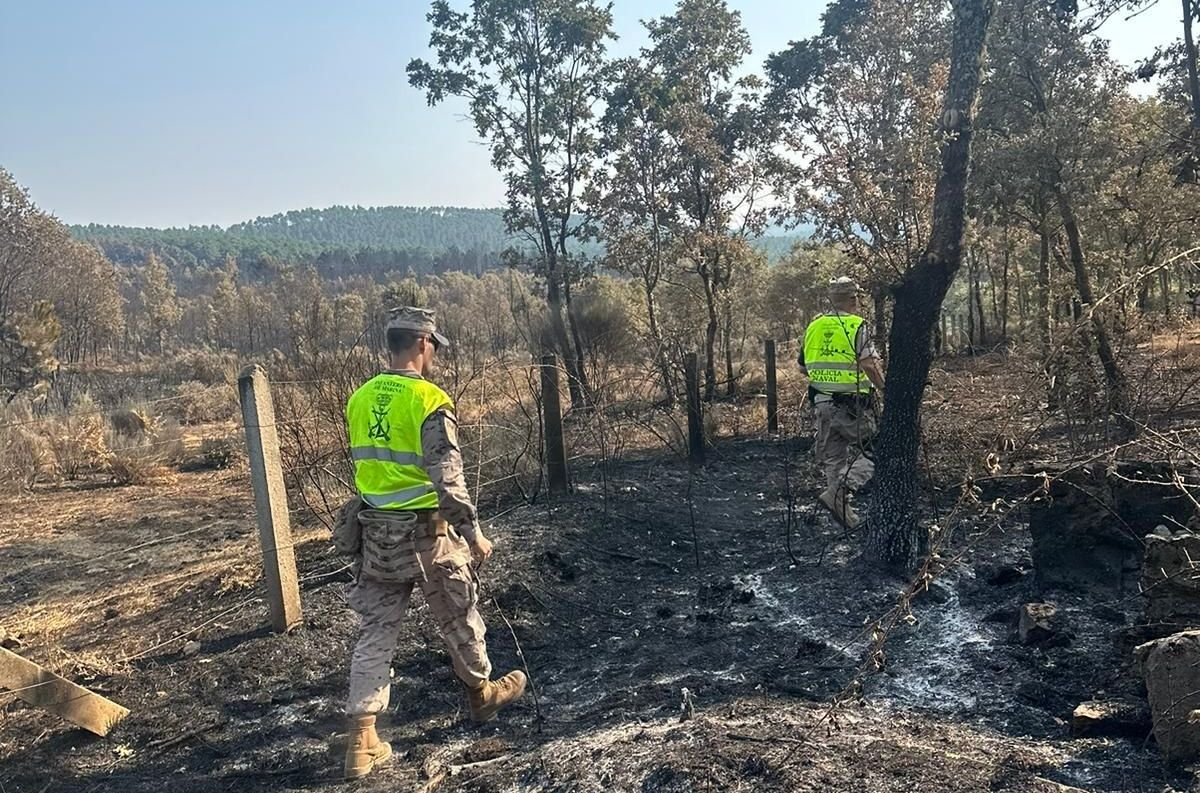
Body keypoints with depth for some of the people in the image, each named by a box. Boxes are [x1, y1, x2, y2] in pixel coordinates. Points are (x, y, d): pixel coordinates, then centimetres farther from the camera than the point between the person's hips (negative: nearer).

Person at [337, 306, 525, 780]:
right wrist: (473, 533, -16)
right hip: (426, 535, -6)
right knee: (459, 620, 16)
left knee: (376, 633, 11)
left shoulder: (359, 399, 4)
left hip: (375, 533, 6)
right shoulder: (429, 400, -18)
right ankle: (483, 695, 37)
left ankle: (361, 740, 11)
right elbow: (447, 478, -23)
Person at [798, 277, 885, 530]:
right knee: (869, 453, 6)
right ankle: (838, 492, -11)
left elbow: (803, 368, 14)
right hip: (852, 405, -6)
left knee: (832, 457, 13)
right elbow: (870, 366, -20)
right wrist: (884, 387, -6)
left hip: (821, 403, 6)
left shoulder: (813, 327, 8)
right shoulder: (857, 327, -11)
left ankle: (844, 510, 19)